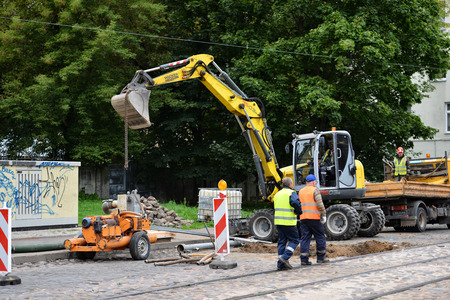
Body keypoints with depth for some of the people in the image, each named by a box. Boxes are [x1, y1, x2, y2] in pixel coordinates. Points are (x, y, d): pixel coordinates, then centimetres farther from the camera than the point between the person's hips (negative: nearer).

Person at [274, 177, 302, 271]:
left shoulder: (277, 194, 16)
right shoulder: (291, 193, -8)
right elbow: (295, 203, -26)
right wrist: (298, 212, -9)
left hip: (278, 221, 7)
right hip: (289, 222, -7)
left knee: (282, 242, 10)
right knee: (294, 240, 5)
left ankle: (281, 264, 7)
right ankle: (285, 257, -11)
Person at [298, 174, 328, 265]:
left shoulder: (301, 191, 14)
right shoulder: (315, 190, -4)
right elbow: (320, 204, -12)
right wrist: (324, 215, -9)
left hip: (303, 218, 5)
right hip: (314, 218, -5)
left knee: (305, 238, 4)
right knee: (320, 237, 7)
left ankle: (303, 259, -2)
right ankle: (320, 258, 10)